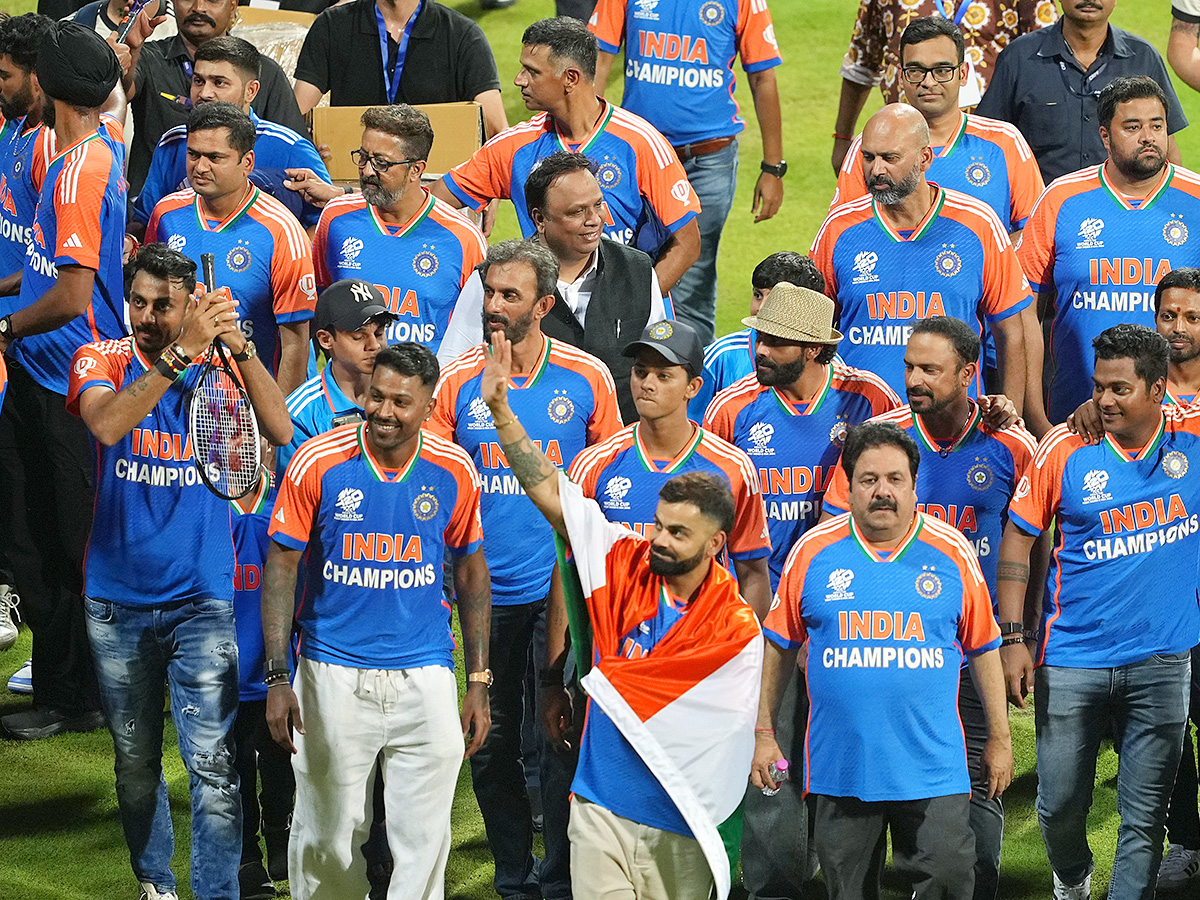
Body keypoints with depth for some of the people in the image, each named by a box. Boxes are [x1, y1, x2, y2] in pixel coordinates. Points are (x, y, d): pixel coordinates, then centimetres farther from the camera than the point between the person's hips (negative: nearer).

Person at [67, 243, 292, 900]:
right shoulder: (102, 360, -4)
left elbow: (280, 431, -20)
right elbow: (107, 425, -27)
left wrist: (239, 345, -32)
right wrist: (181, 353, -36)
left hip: (202, 599, -1)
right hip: (117, 601, 1)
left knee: (213, 762, -10)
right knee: (134, 761, 14)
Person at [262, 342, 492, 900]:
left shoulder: (454, 471, -1)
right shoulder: (317, 462, -7)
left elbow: (471, 574, 9)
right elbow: (281, 569, -2)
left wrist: (479, 683, 7)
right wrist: (277, 678, -8)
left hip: (425, 679, 1)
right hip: (333, 678, -1)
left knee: (425, 838, 0)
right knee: (328, 834, 7)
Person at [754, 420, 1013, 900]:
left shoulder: (952, 551, 2)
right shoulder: (814, 550, 1)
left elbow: (983, 648, 9)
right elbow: (778, 645, 9)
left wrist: (999, 738, 10)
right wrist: (762, 733, 7)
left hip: (932, 767, -1)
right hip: (840, 766, 1)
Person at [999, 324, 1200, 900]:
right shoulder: (1065, 448, -8)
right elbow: (1018, 538, -3)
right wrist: (1012, 639, -7)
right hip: (1071, 662, 0)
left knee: (1145, 818, 6)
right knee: (1060, 805, 9)